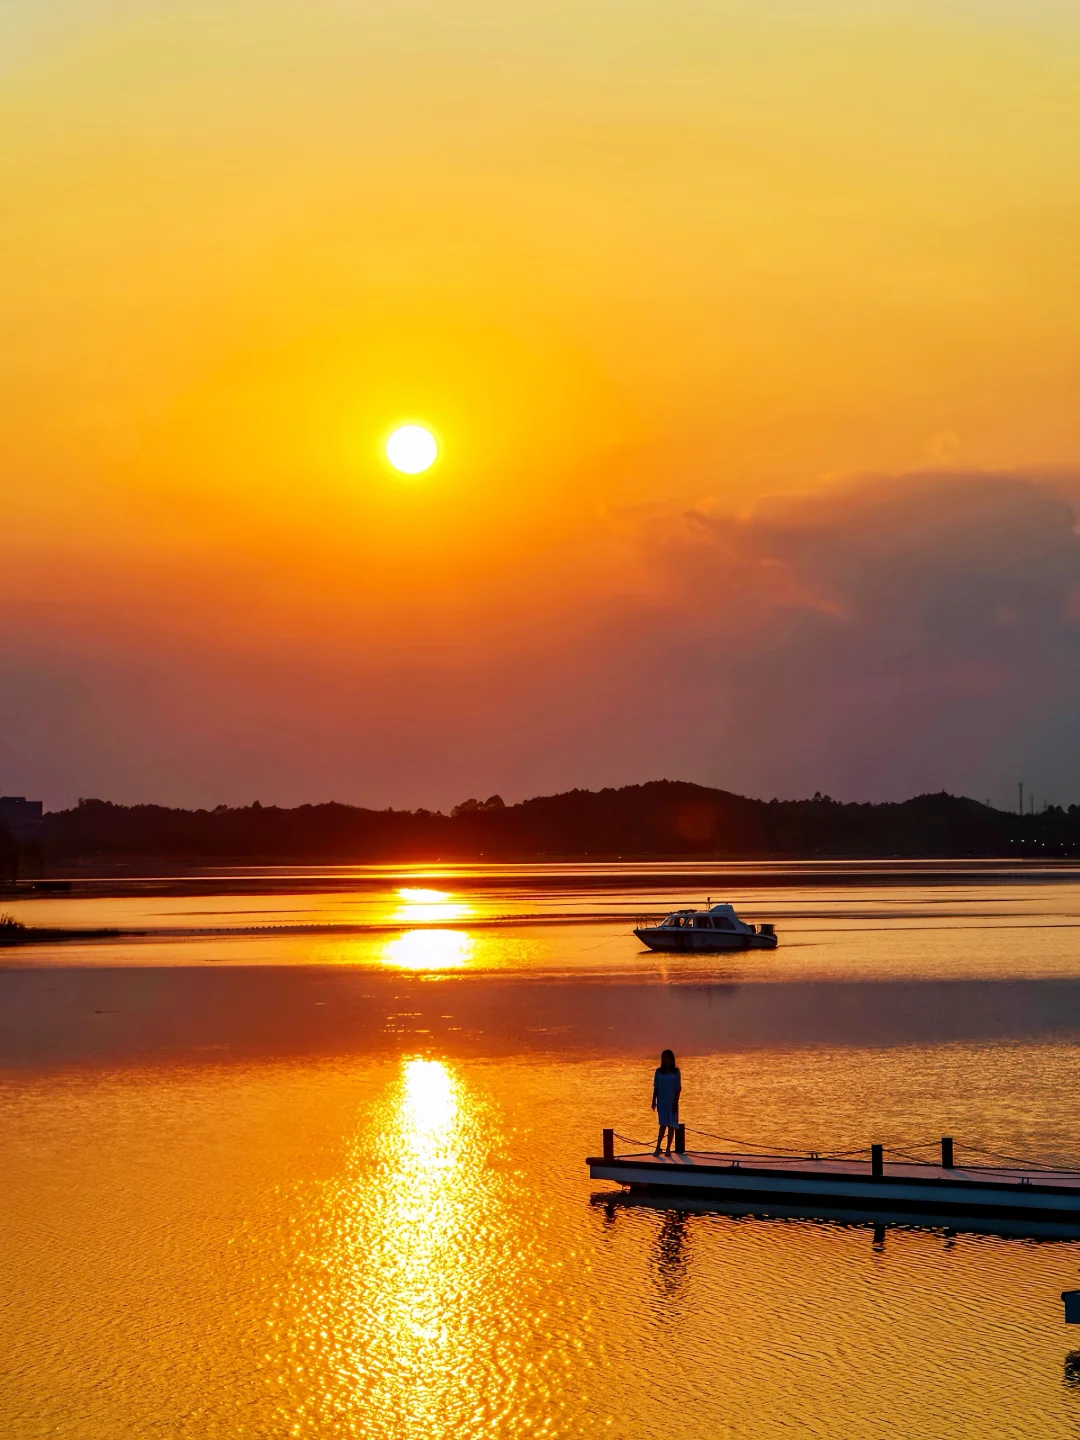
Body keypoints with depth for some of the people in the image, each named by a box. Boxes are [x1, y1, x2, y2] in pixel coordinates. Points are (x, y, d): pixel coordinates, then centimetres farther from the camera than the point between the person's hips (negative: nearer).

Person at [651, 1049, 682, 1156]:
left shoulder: (676, 1072, 0)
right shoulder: (658, 1072, 5)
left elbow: (678, 1088, -1)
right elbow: (656, 1088, 7)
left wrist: (676, 1102, -9)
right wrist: (654, 1101, 1)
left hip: (671, 1102, -1)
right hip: (662, 1102, 1)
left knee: (671, 1125, 1)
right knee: (663, 1125, -5)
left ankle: (668, 1149, 5)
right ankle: (658, 1148, -4)